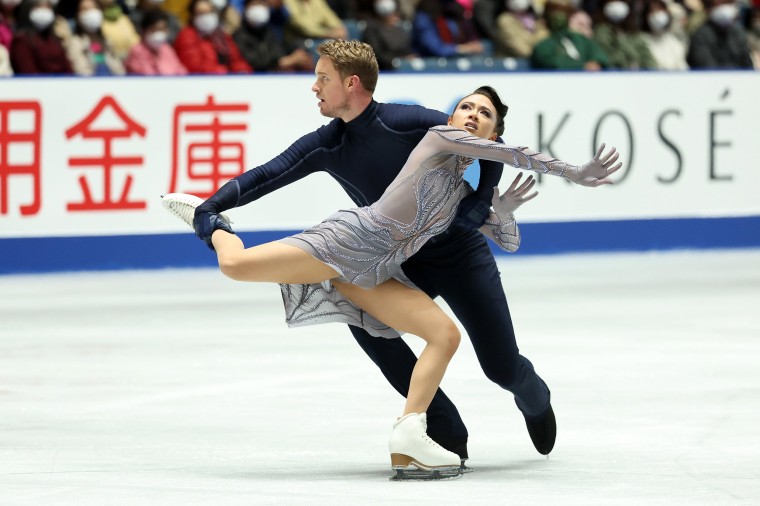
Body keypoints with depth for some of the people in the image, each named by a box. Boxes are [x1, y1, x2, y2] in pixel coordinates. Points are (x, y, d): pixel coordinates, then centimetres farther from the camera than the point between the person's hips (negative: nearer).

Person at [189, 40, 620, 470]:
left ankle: (536, 400, 41)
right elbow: (265, 176, -6)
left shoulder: (407, 122, -23)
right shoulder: (326, 145, -7)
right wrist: (210, 207, -19)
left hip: (461, 254, -4)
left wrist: (481, 203, -24)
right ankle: (447, 434, -13)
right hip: (405, 263, 5)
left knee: (503, 367, -3)